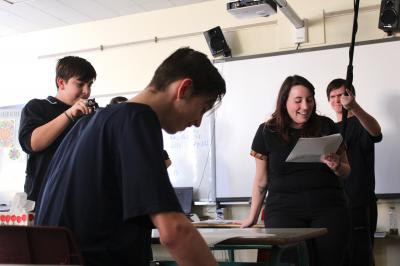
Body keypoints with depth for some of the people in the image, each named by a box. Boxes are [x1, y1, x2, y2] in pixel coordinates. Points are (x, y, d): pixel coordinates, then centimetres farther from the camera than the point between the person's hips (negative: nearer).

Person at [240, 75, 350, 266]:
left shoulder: (326, 126, 6)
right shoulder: (267, 131, 2)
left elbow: (346, 171, 15)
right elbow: (261, 180, 10)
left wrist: (337, 166, -8)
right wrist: (252, 217, 14)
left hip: (329, 209, 2)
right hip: (284, 209, -2)